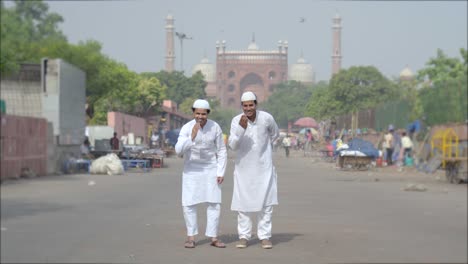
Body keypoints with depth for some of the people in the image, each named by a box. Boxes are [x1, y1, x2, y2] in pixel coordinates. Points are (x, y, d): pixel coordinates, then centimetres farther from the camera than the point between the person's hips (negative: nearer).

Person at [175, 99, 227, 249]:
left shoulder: (215, 127, -12)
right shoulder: (186, 128, -17)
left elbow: (221, 151, -3)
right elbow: (179, 151, -26)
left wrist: (221, 173, -8)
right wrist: (192, 137, -38)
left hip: (211, 169, 1)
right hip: (191, 169, -1)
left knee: (214, 202, -4)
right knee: (189, 203, -5)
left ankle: (213, 237, 5)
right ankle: (191, 237, 8)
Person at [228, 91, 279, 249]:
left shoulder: (267, 118, -11)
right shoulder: (236, 120, -13)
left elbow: (274, 134, 10)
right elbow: (232, 145, -21)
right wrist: (241, 128, -34)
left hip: (264, 166, 0)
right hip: (243, 166, 0)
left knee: (265, 202, 0)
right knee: (242, 202, 2)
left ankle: (265, 237, 7)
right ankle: (244, 236, 11)